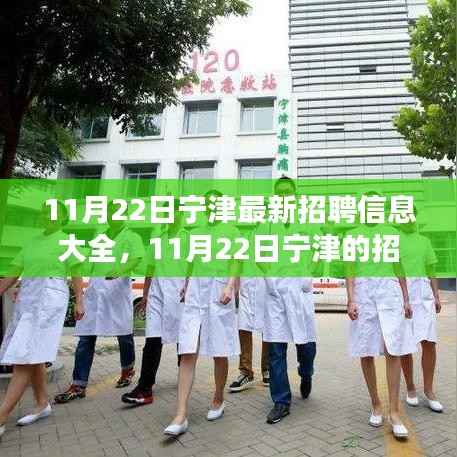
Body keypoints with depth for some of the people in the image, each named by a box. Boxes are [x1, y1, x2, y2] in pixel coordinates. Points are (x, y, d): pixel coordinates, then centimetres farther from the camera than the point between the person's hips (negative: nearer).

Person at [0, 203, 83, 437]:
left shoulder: (67, 241, 1)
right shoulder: (33, 241, 18)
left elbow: (76, 273, -5)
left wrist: (79, 301, -12)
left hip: (50, 297, -7)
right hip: (27, 297, 7)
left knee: (24, 356, -9)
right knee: (32, 355, 11)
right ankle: (42, 404, 24)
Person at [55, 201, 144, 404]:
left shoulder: (131, 236, 2)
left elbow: (137, 258, -15)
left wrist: (119, 271, -32)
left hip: (118, 289, -4)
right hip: (94, 289, 5)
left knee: (123, 333, 9)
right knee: (86, 337, 1)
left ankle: (128, 370, 32)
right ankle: (79, 385, 8)